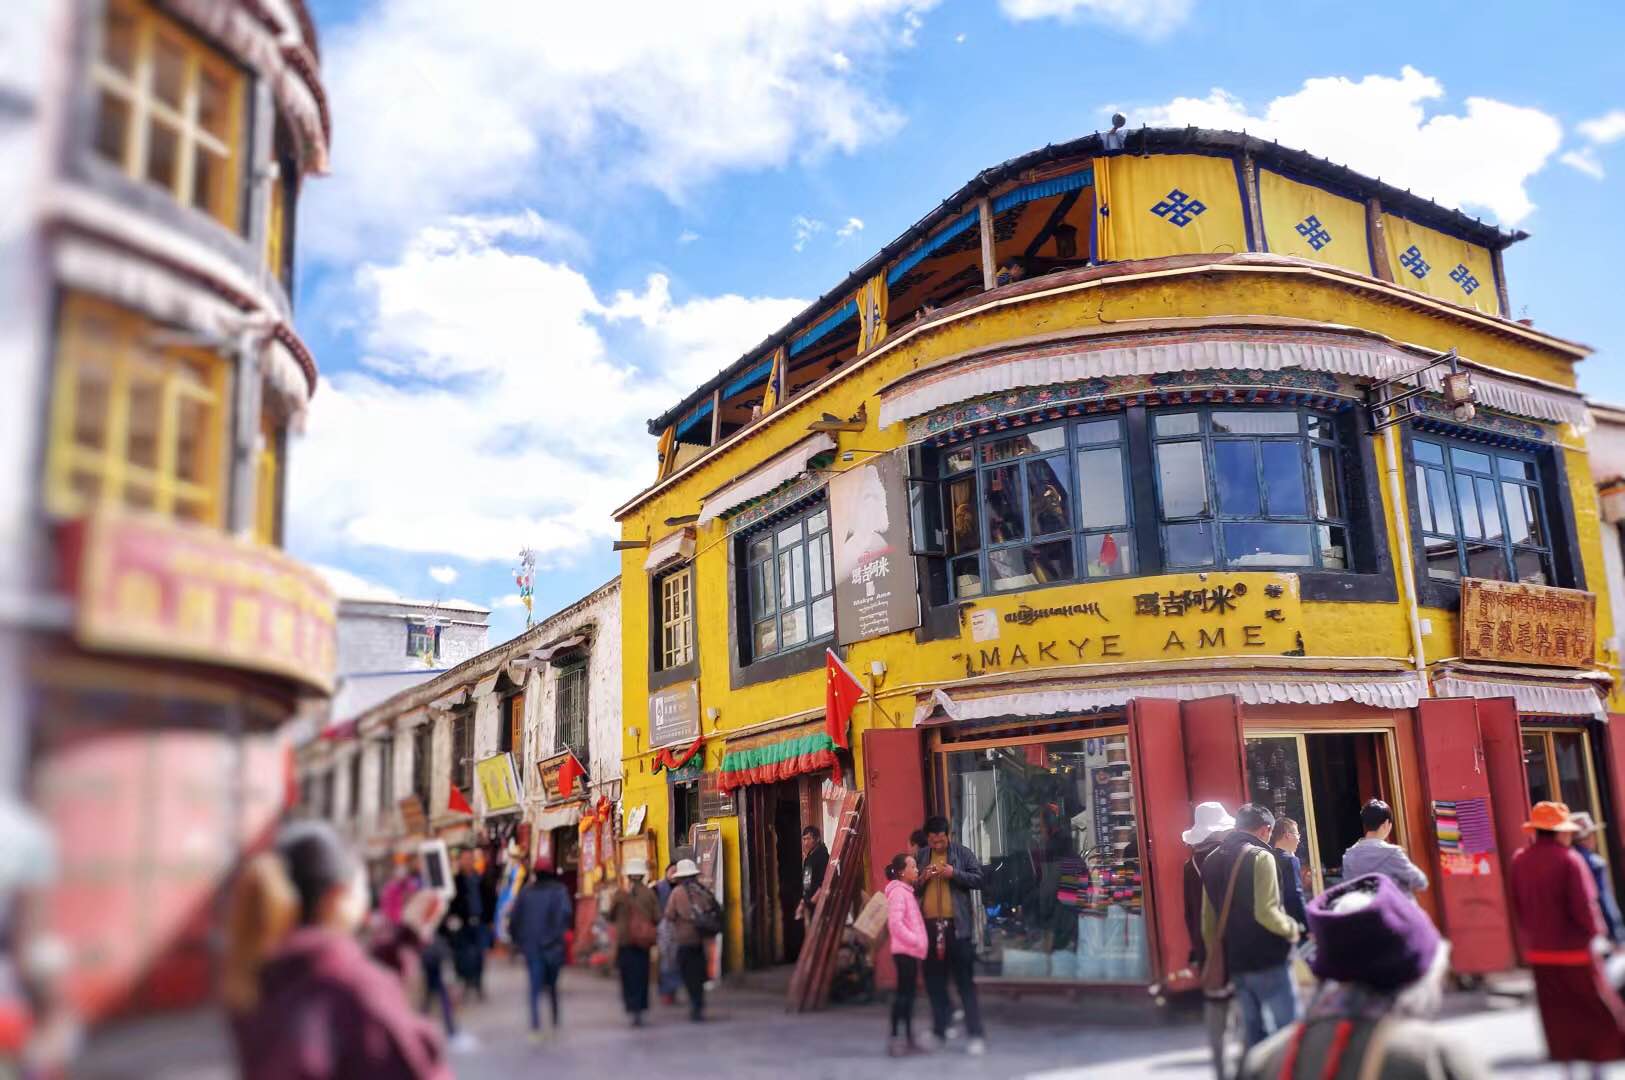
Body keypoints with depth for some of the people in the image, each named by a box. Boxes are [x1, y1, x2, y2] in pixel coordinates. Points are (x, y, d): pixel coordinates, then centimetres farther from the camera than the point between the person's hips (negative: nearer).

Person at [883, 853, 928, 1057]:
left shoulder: (907, 891, 17)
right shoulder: (898, 891, -13)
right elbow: (895, 923, -23)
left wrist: (918, 942, 13)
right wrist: (914, 940, -21)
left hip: (911, 950, 9)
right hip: (904, 951, -9)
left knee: (908, 993, 11)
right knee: (903, 993, -9)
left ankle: (908, 1037, 15)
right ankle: (895, 1038, -7)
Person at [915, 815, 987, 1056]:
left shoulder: (963, 853, 2)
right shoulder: (920, 856, 10)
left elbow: (978, 879, -2)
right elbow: (910, 888, 14)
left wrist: (954, 874, -16)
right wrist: (922, 879, -7)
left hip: (956, 925, -3)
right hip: (929, 925, 3)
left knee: (965, 981, -3)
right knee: (934, 982, 10)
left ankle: (977, 1035, -1)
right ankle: (939, 1031, 23)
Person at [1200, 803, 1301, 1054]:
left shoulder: (1212, 861, 11)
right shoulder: (1260, 856, -11)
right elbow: (1265, 912, -20)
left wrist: (1214, 955, 20)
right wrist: (1291, 929, -3)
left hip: (1235, 962, 7)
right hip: (1268, 960, -7)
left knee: (1253, 1032, 13)